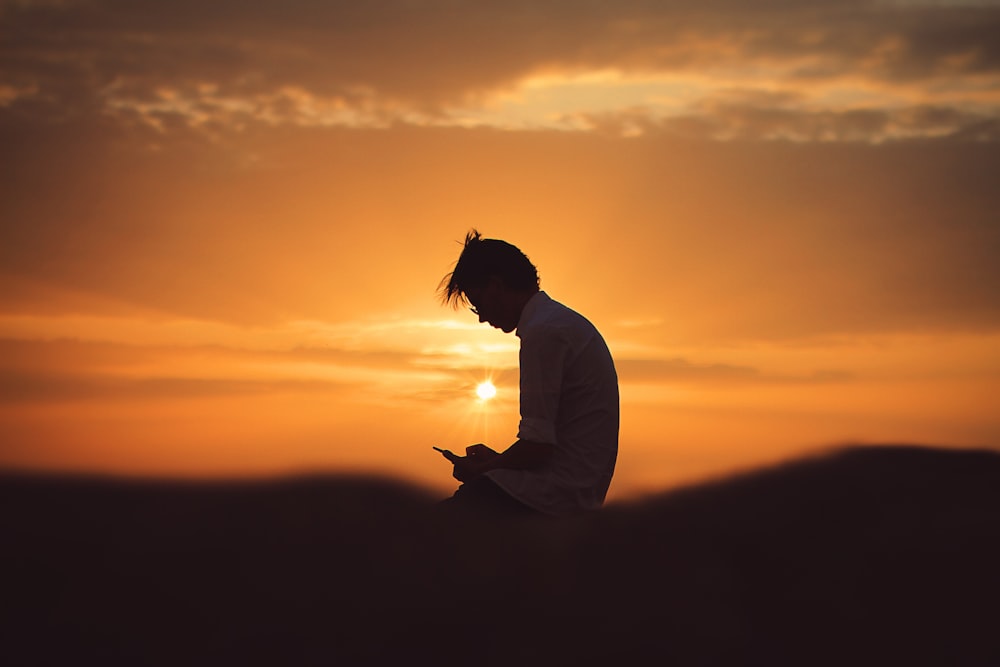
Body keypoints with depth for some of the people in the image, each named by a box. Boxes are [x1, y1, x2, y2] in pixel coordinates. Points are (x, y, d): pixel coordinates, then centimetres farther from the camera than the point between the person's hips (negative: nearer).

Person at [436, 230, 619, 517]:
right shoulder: (565, 321, 18)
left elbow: (537, 447, -18)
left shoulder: (543, 332, -15)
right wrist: (495, 461, 19)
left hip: (557, 491, -11)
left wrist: (482, 468, -2)